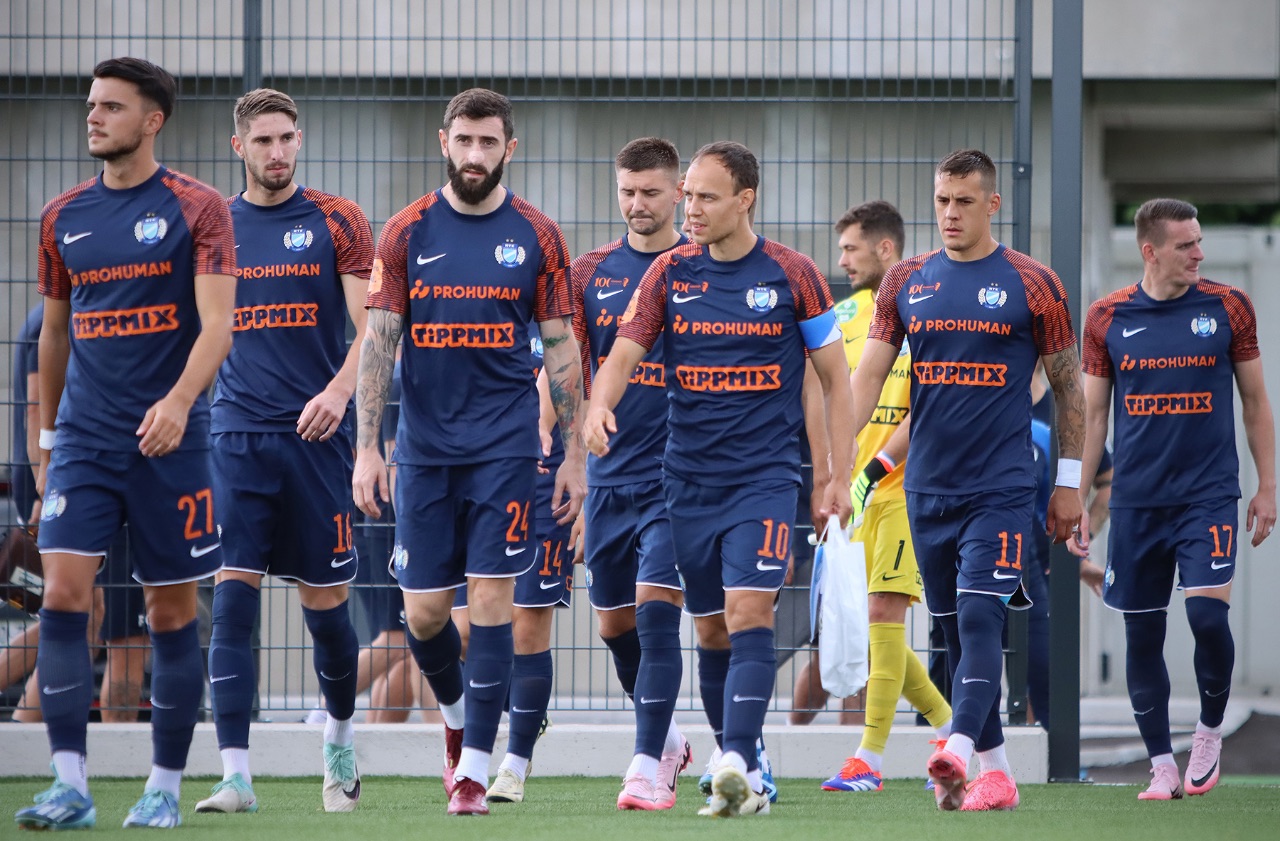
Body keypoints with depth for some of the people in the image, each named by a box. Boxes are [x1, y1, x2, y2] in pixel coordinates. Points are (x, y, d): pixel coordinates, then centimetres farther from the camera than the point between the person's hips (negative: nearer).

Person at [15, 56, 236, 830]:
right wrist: (47, 438, 20)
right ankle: (71, 786, -11)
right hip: (85, 438, 3)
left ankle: (165, 788, 13)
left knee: (172, 609, 3)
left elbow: (217, 324, -12)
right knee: (64, 592, -11)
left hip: (169, 440, -3)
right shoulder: (64, 218, 10)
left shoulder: (196, 208, -3)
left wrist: (179, 401, -29)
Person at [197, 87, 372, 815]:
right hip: (236, 436, 1)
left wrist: (340, 390, -20)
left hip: (315, 435, -1)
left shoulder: (336, 222, 2)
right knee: (233, 594, -10)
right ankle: (236, 776, -13)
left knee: (325, 601, 5)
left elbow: (371, 325, -3)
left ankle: (341, 741, 31)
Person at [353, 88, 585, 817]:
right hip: (425, 447, 2)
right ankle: (458, 714, 33)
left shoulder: (536, 235, 2)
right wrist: (366, 448, -6)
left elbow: (562, 349, 5)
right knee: (424, 611, 4)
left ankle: (475, 767, -3)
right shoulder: (408, 233, 3)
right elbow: (378, 340, 1)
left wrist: (575, 454, 2)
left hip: (505, 447, -1)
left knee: (491, 599, -8)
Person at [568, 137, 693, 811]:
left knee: (656, 612, -15)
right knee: (614, 624, 12)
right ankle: (665, 738, 33)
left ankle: (650, 767, -14)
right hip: (608, 478, 4)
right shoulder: (591, 273, 7)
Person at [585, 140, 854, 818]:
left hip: (766, 477, -4)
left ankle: (735, 763, -29)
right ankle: (747, 776, 18)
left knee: (748, 615, -19)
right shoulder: (670, 272, 5)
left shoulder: (792, 274, -1)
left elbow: (834, 378, 5)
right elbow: (623, 353, -2)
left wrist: (840, 477, 0)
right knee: (713, 633, 8)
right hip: (689, 477, 4)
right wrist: (599, 406, -25)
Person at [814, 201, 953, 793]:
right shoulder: (847, 313, 13)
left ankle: (870, 760, -12)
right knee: (864, 621, 6)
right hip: (859, 492, 8)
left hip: (907, 485, -8)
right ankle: (948, 725, 21)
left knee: (883, 610, -12)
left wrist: (876, 469, -20)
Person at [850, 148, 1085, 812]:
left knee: (979, 618, -17)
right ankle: (995, 774, 14)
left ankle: (958, 751, -31)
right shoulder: (905, 282, 8)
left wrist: (1069, 483, 2)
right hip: (927, 488, 5)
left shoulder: (1031, 284, -1)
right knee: (953, 630, 7)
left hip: (1001, 488, -4)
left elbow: (1068, 386, 4)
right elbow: (869, 374, 5)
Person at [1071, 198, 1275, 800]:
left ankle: (1210, 730, 9)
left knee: (1206, 614, -16)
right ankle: (1162, 766, 14)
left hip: (1209, 495, -2)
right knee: (1142, 633, 3)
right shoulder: (1108, 318, 2)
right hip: (1136, 499, 2)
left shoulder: (1227, 308, 1)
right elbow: (1091, 416, 8)